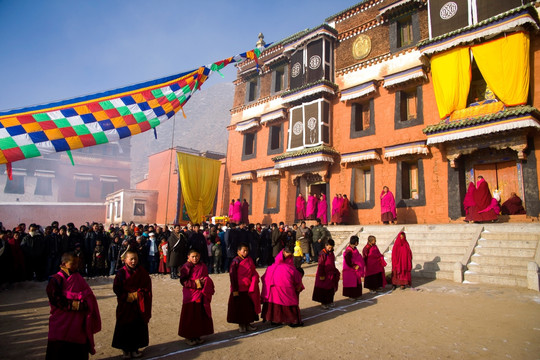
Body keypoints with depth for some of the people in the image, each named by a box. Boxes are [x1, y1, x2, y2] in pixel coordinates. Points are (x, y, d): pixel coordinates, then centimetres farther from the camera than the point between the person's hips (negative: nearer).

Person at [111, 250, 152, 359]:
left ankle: (135, 348, 24)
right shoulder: (121, 273, -6)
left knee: (138, 326, 7)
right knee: (125, 326, 6)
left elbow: (147, 287, -1)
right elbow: (116, 288, -6)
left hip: (139, 305, 1)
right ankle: (125, 350, 22)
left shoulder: (142, 272, -2)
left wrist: (137, 294, -13)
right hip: (125, 305, -1)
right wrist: (126, 296, -15)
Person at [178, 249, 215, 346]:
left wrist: (204, 281, -5)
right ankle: (189, 337, 17)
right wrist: (195, 283, -20)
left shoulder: (203, 267, 8)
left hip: (202, 296, 5)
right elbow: (183, 281, -13)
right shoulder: (186, 267, -8)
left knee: (201, 315, 9)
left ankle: (197, 336, 23)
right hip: (190, 296, -5)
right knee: (190, 316, 2)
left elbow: (207, 279, 16)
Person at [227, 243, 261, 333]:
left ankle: (247, 323, 27)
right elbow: (232, 276, -12)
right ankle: (241, 325, 21)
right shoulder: (236, 261, -12)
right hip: (239, 289, -5)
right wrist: (235, 290, -14)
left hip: (249, 288, 5)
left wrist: (253, 285, -3)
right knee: (239, 307, 5)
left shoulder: (249, 260, 5)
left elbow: (253, 273, 10)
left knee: (250, 306, 12)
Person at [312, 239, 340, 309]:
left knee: (331, 288, 16)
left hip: (331, 274, 8)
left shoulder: (331, 253, 5)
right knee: (323, 289, 4)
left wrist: (335, 271, 20)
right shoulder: (323, 253, -19)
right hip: (324, 274, -8)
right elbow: (320, 265, -18)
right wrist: (321, 275, -18)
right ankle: (323, 303, 15)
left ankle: (329, 301, 30)